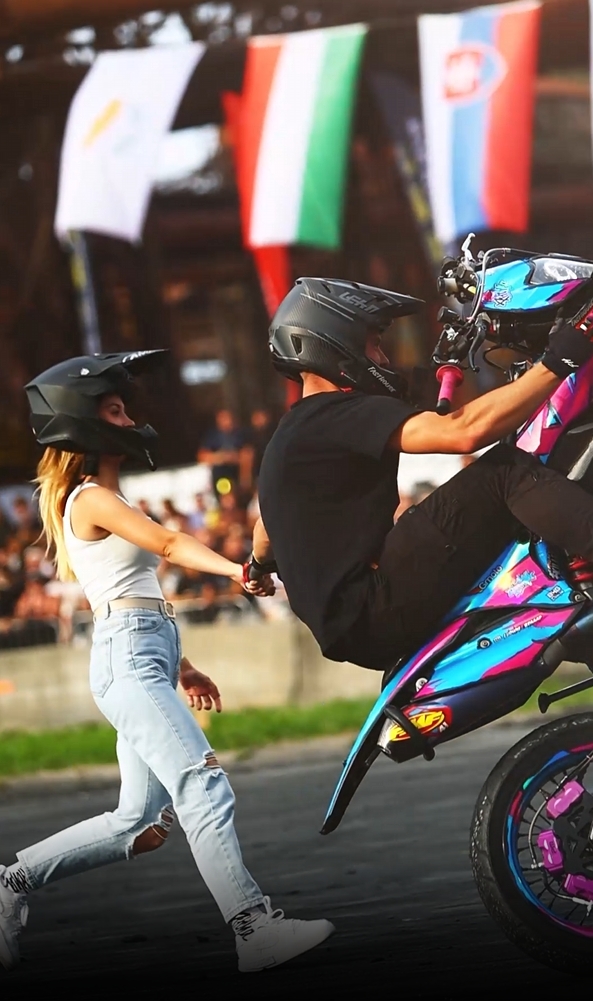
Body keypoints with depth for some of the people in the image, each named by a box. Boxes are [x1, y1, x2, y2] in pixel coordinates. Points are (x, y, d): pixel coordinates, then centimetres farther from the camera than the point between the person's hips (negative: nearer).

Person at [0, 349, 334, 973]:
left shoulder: (106, 500, 25)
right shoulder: (92, 499, -4)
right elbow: (168, 543, -19)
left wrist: (180, 669, 24)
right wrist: (234, 569, -31)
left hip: (146, 658, 10)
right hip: (128, 659, -10)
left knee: (143, 823, 8)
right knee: (204, 787, -21)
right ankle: (255, 928, -29)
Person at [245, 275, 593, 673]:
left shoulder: (297, 430, 22)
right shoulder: (339, 416, -10)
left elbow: (266, 533, 41)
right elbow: (464, 432, -25)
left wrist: (257, 566, 64)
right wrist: (558, 362, -22)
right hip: (375, 614, -11)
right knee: (505, 470, -19)